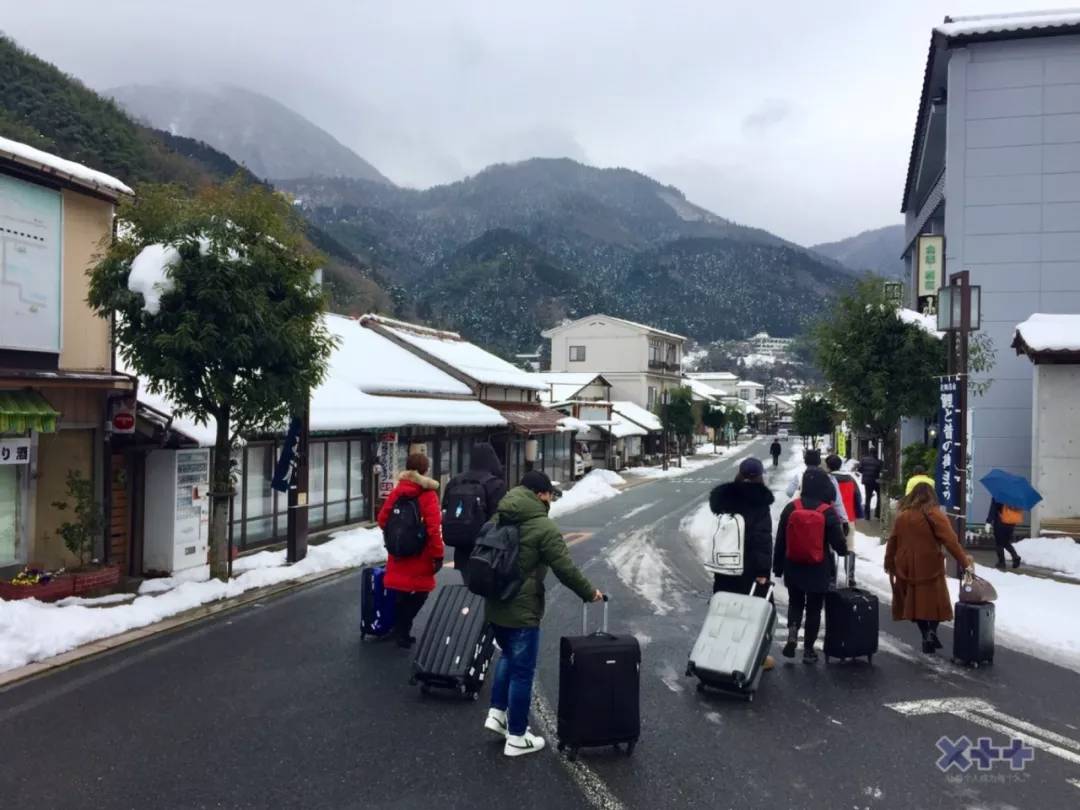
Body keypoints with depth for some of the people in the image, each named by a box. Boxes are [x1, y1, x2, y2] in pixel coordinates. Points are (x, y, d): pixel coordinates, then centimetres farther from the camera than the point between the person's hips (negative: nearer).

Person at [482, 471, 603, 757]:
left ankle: (497, 712, 23)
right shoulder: (543, 526, -16)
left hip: (495, 606, 8)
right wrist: (589, 593, -1)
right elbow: (565, 568, -15)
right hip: (522, 612, -7)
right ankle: (516, 738, 14)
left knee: (508, 656, 28)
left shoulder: (499, 518, 6)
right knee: (522, 671, 5)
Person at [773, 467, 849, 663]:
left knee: (795, 603, 20)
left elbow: (780, 541, -1)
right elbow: (838, 543, -7)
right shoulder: (828, 512, -14)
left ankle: (792, 632, -4)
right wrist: (844, 549, 18)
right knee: (814, 609, 12)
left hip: (794, 568, 2)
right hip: (819, 571, -2)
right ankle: (808, 649, 16)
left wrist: (777, 566, 10)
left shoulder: (791, 508, -7)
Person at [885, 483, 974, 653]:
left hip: (907, 567, 4)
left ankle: (926, 636, 12)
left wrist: (889, 563, 21)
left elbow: (892, 541, 13)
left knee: (915, 601, 11)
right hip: (929, 566, -4)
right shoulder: (934, 514, -5)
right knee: (934, 601, 3)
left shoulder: (902, 515, 10)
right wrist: (964, 560, -3)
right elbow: (950, 541, -11)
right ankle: (931, 632, -13)